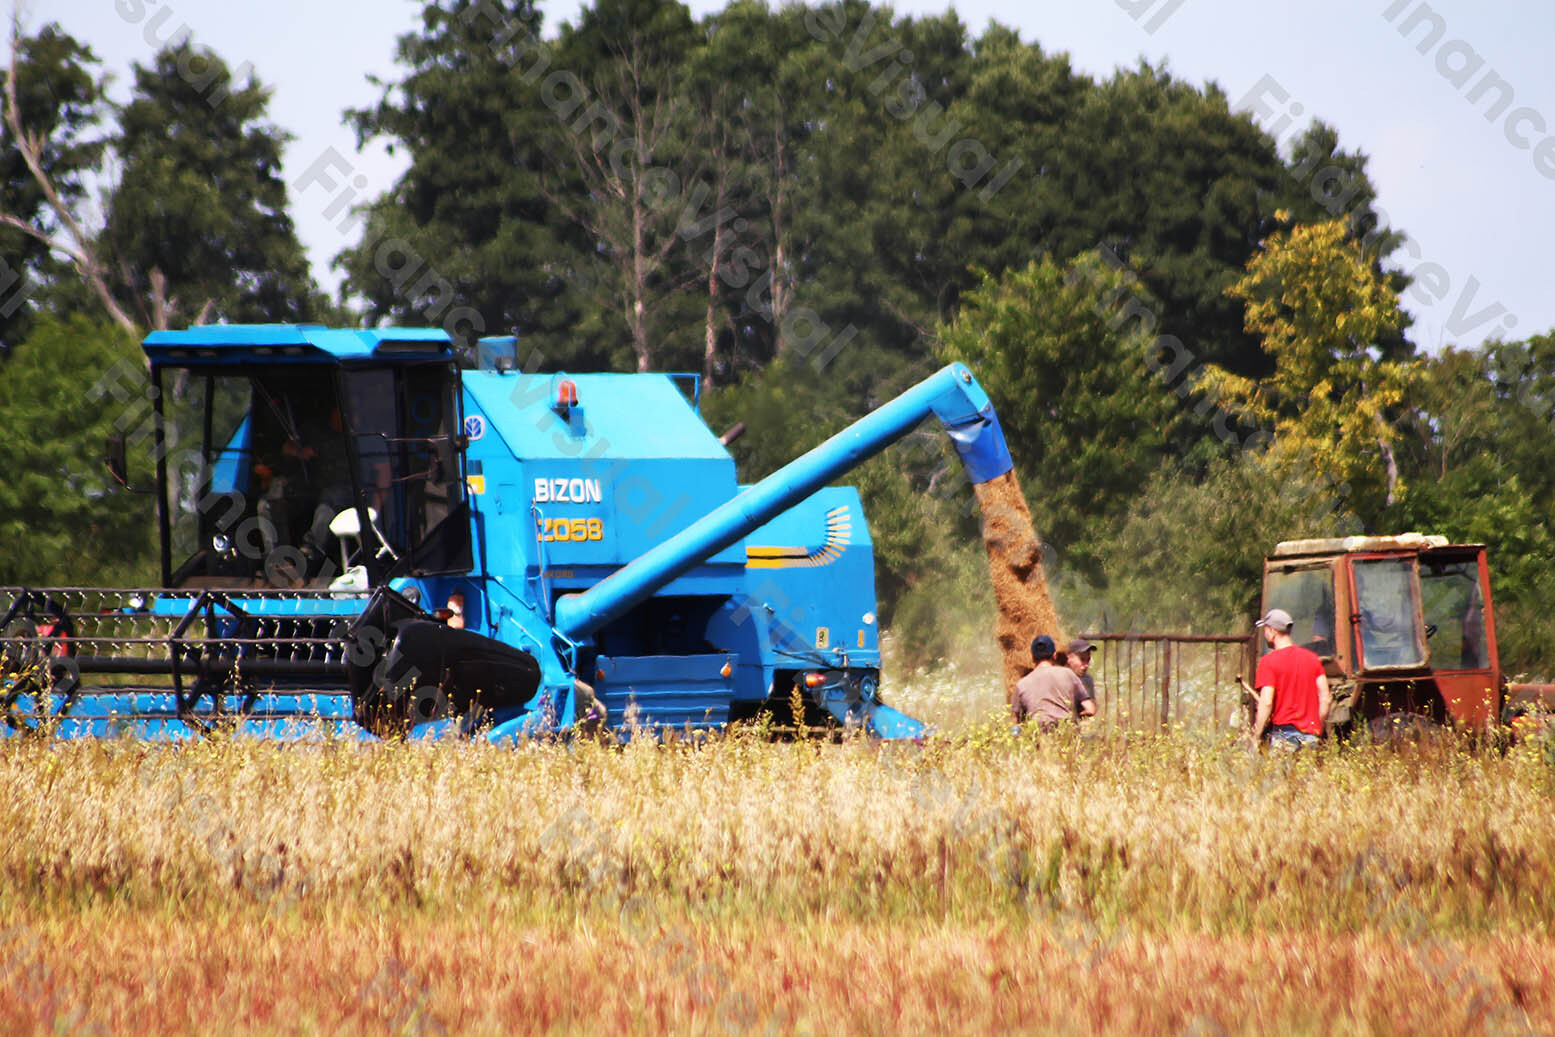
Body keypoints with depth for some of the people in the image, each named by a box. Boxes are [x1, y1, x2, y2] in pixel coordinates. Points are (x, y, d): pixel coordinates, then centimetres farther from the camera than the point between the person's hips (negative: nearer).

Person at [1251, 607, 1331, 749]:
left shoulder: (1269, 661, -6)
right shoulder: (1312, 657, 12)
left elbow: (1266, 703, -13)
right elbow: (1326, 699, 10)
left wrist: (1256, 738, -7)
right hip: (1311, 735, 6)